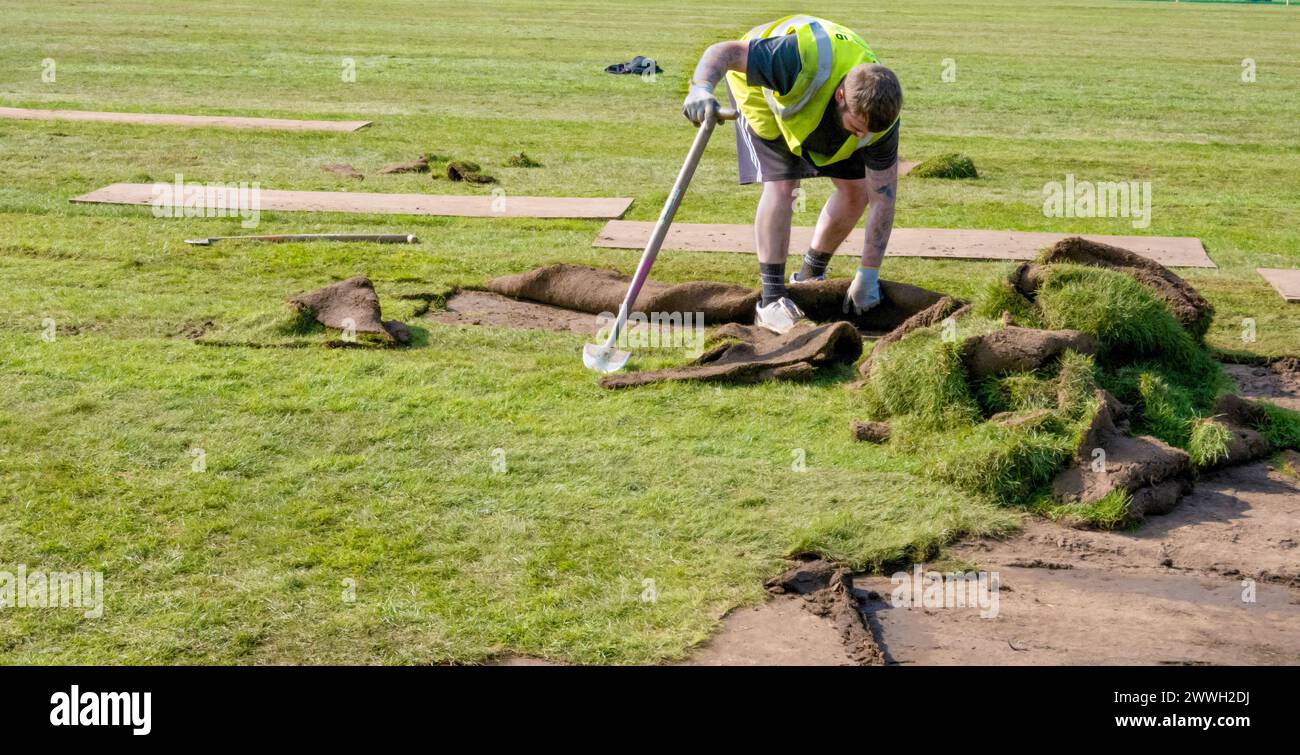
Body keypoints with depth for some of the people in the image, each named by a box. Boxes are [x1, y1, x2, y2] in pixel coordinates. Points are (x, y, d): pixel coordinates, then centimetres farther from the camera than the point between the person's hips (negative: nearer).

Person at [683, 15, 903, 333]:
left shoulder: (880, 115, -30)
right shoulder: (803, 62, -48)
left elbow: (883, 198, -21)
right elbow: (726, 51, -43)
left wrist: (868, 275, -19)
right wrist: (701, 88, -65)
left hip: (816, 106, 5)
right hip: (763, 92, -5)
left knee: (855, 188, -4)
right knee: (781, 185, -22)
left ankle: (810, 276, 18)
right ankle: (771, 301, -17)